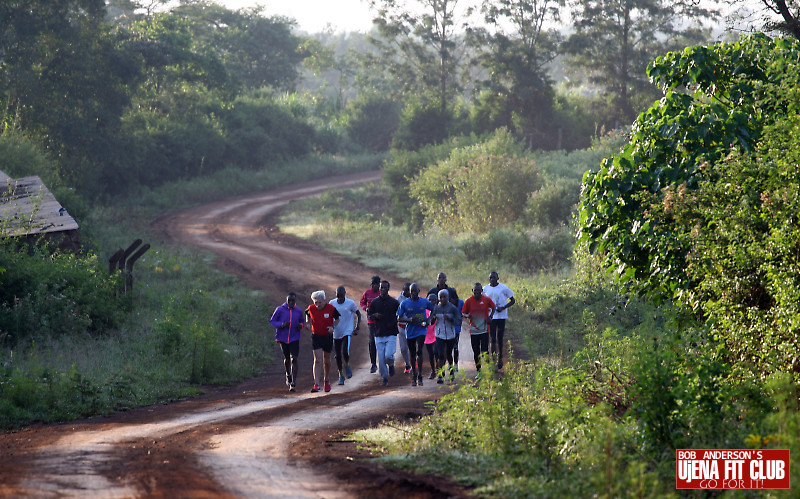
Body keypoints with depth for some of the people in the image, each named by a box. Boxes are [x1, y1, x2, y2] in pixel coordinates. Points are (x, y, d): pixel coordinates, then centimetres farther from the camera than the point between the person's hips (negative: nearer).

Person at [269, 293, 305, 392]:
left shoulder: (299, 311, 2)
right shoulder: (280, 310, -5)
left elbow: (302, 322, 17)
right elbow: (272, 321, -2)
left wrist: (301, 325, -7)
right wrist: (282, 324, -20)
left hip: (294, 338, 0)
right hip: (283, 338, 0)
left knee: (294, 359, -12)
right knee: (286, 358, 15)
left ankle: (293, 383, -14)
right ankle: (288, 375, 44)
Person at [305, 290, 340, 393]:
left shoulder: (331, 309, -14)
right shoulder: (311, 308, -9)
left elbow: (337, 319, 3)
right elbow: (308, 315, 14)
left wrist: (333, 327, -14)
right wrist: (308, 324, -4)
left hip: (327, 336, 0)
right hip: (316, 336, 0)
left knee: (326, 360, 13)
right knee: (317, 360, -10)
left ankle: (327, 380, 37)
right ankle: (316, 384, -13)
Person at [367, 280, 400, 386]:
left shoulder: (394, 302, 1)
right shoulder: (374, 302, 6)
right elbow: (369, 316, 14)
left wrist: (394, 322, -6)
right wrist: (375, 315, -9)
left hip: (391, 334, -2)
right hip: (379, 334, 2)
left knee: (388, 355, -16)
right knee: (381, 358, 0)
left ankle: (391, 364, 19)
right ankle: (384, 377, 17)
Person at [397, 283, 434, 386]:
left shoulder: (425, 302, 0)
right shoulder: (404, 303, -3)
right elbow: (399, 318, -2)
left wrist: (428, 320, -1)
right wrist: (409, 320, -19)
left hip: (421, 330, -1)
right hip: (410, 331, 1)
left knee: (419, 351, -17)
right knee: (412, 354, 10)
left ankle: (419, 376, -12)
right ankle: (413, 374, 28)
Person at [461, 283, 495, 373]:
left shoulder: (487, 299, -3)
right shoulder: (469, 301, -2)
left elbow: (493, 307, 15)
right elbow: (463, 313, 6)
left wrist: (490, 317, -1)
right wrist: (467, 316, -17)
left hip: (484, 330, -1)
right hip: (473, 331, 1)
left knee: (485, 351, -10)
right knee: (476, 352, 7)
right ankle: (479, 371, 18)